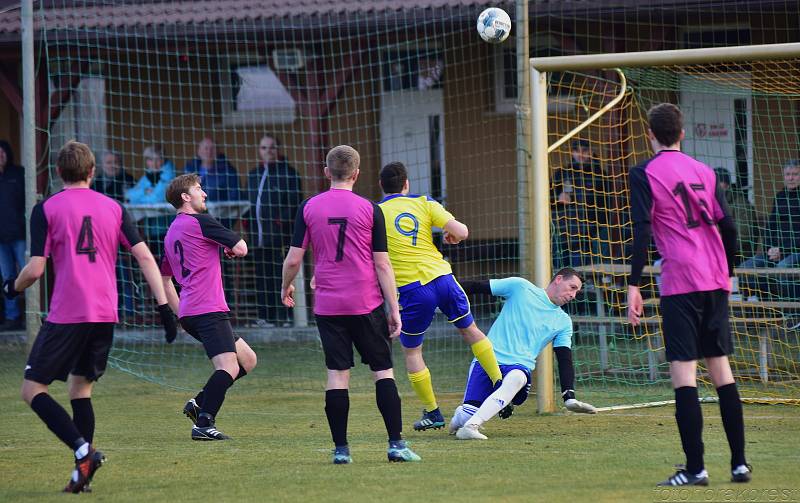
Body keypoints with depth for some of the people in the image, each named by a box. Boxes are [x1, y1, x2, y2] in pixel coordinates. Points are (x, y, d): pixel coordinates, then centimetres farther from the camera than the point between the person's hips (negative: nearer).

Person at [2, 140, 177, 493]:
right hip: (106, 315, 5)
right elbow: (145, 257, 3)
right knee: (80, 390, 16)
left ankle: (84, 450, -17)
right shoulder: (113, 208, 10)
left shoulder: (46, 209, -2)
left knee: (33, 389, 1)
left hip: (67, 315, -5)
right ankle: (83, 471, 6)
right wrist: (164, 305, 3)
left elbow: (35, 269, -7)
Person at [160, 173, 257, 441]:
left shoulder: (171, 233, 20)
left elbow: (164, 279, 29)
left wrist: (180, 313, 33)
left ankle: (199, 403, 7)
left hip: (190, 314, 10)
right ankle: (203, 424, -26)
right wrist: (233, 246, 18)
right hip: (209, 309, -10)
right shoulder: (200, 222, -6)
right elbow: (240, 249, -6)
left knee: (248, 359, 14)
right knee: (229, 368, -17)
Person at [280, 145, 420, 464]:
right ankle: (396, 444, -1)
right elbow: (382, 264, -4)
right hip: (367, 304, -1)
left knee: (337, 374, 4)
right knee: (383, 370, 6)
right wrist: (394, 310, 0)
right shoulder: (369, 210, -4)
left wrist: (286, 287, 21)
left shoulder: (309, 208, 0)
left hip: (328, 306, 1)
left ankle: (340, 448, 1)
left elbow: (293, 259, 1)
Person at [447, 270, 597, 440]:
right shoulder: (521, 287, 7)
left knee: (515, 379, -38)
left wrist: (570, 397, -7)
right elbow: (478, 286, 8)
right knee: (467, 415, -21)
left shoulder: (564, 322, 16)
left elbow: (565, 360, 8)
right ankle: (461, 416, 17)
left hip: (520, 366, 2)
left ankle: (471, 425, -40)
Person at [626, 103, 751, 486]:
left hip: (680, 282, -5)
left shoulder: (644, 174, -3)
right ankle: (740, 464, 10)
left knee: (683, 373, -5)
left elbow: (641, 232, -11)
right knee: (721, 368, 11)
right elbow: (727, 226, 11)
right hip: (715, 282, 6)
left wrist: (633, 286, -10)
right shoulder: (704, 172, 13)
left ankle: (695, 468, -10)